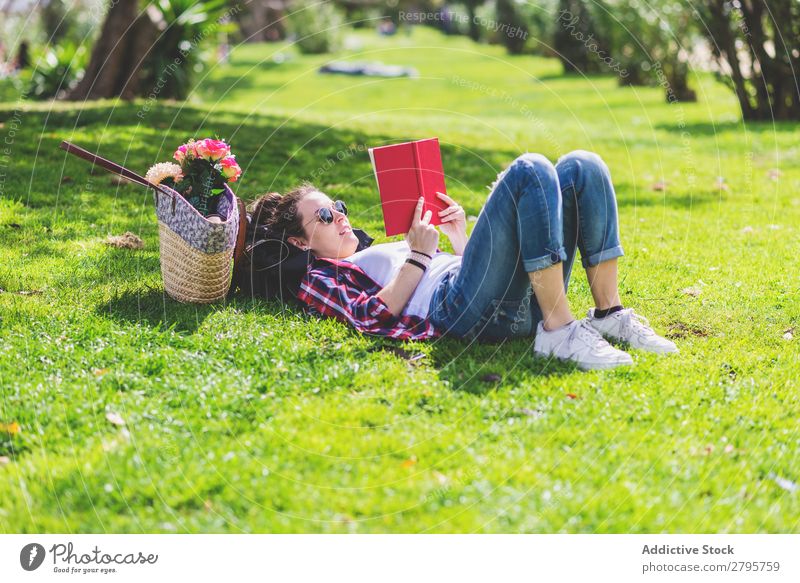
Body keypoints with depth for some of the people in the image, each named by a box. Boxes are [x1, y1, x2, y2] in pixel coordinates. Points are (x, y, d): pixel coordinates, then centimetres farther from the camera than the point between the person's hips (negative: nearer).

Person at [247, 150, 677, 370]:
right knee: (529, 171, -23)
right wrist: (418, 255, 0)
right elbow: (371, 317, -4)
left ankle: (610, 313, -13)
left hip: (522, 303, 8)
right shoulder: (316, 281, 18)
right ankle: (559, 330, -30)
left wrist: (459, 238, 18)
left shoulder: (378, 251, 40)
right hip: (460, 308, -8)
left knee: (581, 166, -5)